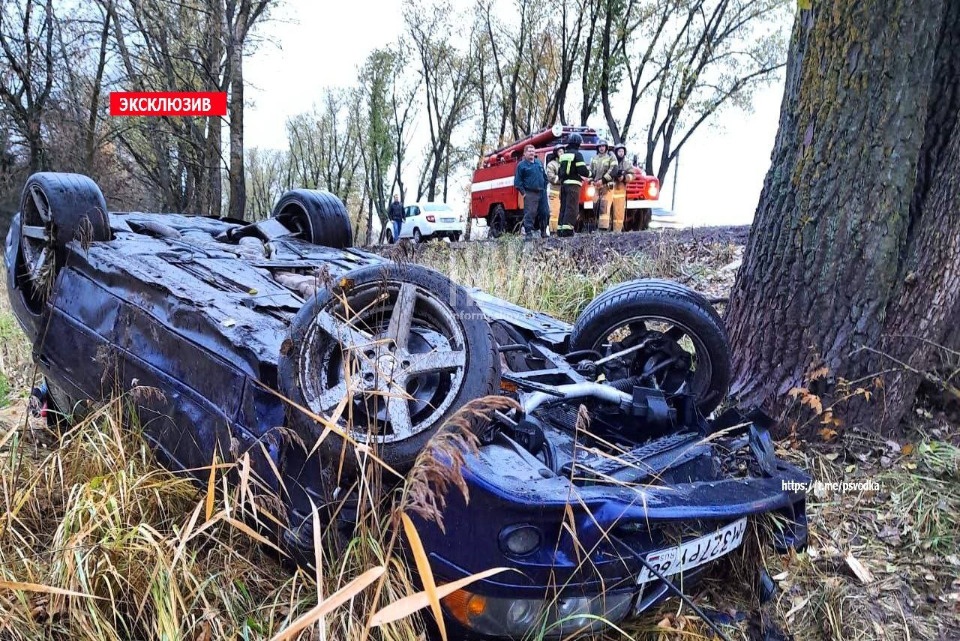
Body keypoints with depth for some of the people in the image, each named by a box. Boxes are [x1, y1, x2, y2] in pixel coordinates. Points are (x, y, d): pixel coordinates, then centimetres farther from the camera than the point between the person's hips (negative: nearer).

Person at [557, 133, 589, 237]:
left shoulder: (563, 155, 16)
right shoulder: (577, 154, -7)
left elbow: (559, 171, 20)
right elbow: (582, 170, -13)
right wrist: (589, 173, 5)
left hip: (563, 184, 7)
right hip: (573, 184, -7)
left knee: (564, 207, 11)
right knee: (572, 207, -8)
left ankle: (560, 229, 10)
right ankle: (567, 229, -17)